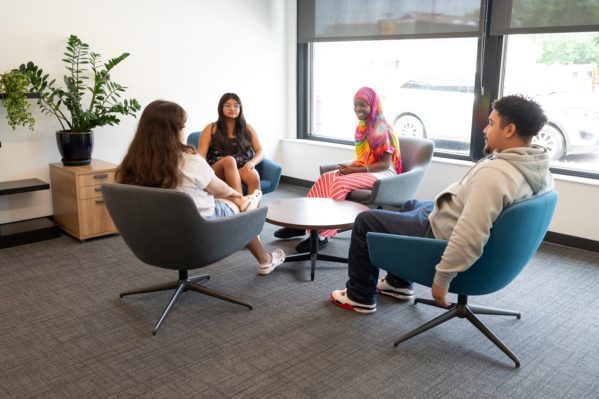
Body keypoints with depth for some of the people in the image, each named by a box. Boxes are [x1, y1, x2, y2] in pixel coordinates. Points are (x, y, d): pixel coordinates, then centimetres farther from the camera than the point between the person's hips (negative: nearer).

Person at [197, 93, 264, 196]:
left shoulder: (247, 128, 18)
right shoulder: (211, 129, 13)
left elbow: (260, 152, 13)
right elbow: (201, 154, 4)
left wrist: (252, 162, -11)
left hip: (243, 170, 2)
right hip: (218, 172, -1)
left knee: (254, 176, -35)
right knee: (229, 160, -37)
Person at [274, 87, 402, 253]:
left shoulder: (382, 130, -15)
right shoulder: (362, 127, 11)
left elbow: (385, 164, -18)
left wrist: (356, 170, -22)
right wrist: (351, 166, -7)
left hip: (382, 173, -8)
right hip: (364, 169, 8)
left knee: (341, 182, -31)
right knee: (326, 178, -14)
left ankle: (322, 234, -30)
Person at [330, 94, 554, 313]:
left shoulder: (495, 172, -35)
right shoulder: (539, 170, -6)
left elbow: (469, 237, -40)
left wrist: (442, 277, -29)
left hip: (441, 235, -9)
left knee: (365, 221, 7)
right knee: (410, 206, 34)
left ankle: (360, 297, 22)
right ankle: (399, 284, 42)